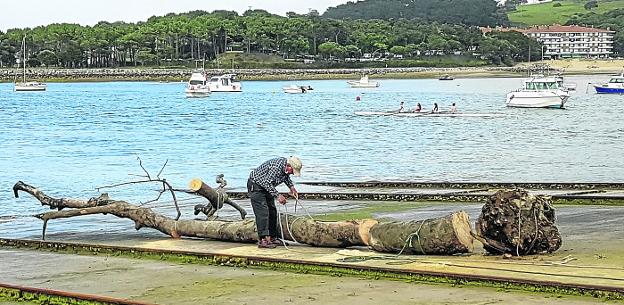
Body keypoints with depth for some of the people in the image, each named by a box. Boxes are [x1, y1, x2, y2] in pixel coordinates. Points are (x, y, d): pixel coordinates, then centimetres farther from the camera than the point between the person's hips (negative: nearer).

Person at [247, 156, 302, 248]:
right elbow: (267, 183, -33)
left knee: (272, 212, 9)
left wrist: (291, 187, 7)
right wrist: (278, 195, -34)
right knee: (262, 212, -18)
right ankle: (262, 240, -22)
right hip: (255, 186, -10)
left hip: (267, 186, 10)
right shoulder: (276, 167, -32)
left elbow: (286, 176, 20)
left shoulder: (285, 165, -4)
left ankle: (273, 237, 16)